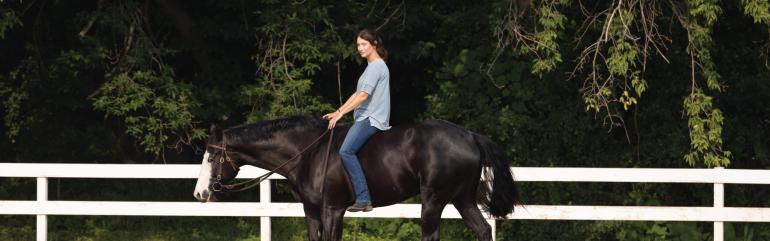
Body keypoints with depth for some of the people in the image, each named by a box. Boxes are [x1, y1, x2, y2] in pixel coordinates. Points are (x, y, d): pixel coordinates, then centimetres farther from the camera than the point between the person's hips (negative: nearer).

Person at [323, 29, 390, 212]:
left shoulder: (377, 66, -9)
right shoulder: (372, 66, 23)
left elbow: (364, 95, -18)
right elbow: (358, 94, 26)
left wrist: (340, 113, -20)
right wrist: (337, 112, 20)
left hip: (371, 119, -11)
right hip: (365, 118, 11)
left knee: (346, 150, -27)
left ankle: (363, 198, -30)